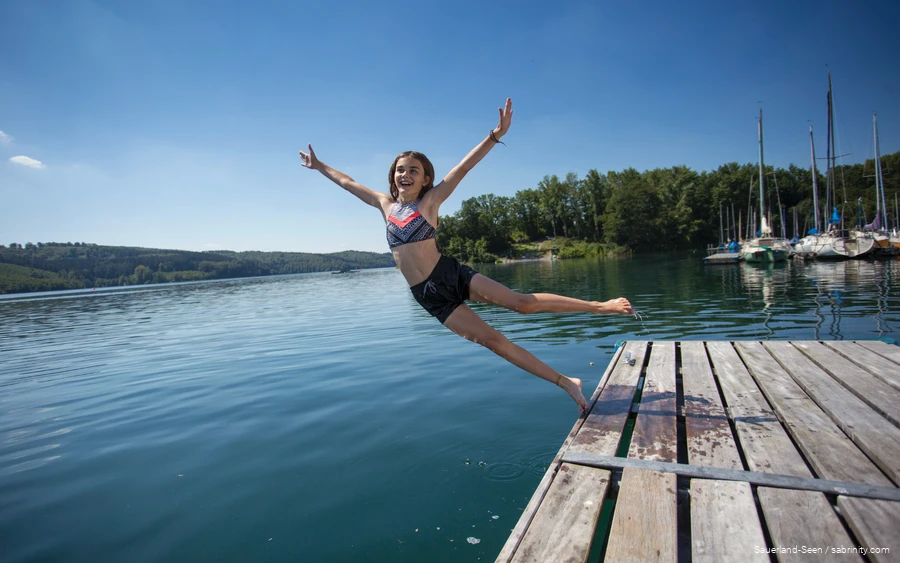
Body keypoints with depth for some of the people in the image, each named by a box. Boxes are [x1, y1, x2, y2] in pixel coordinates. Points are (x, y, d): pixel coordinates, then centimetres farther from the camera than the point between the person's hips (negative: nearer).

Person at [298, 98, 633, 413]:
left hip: (452, 276, -3)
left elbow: (464, 167, -8)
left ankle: (600, 306, -3)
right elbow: (349, 183, 24)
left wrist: (495, 135, -16)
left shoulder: (431, 201, 1)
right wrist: (319, 166, 34)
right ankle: (567, 383, 8)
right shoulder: (386, 204, 12)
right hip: (431, 298, 3)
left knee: (522, 302, -16)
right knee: (493, 341, -1)